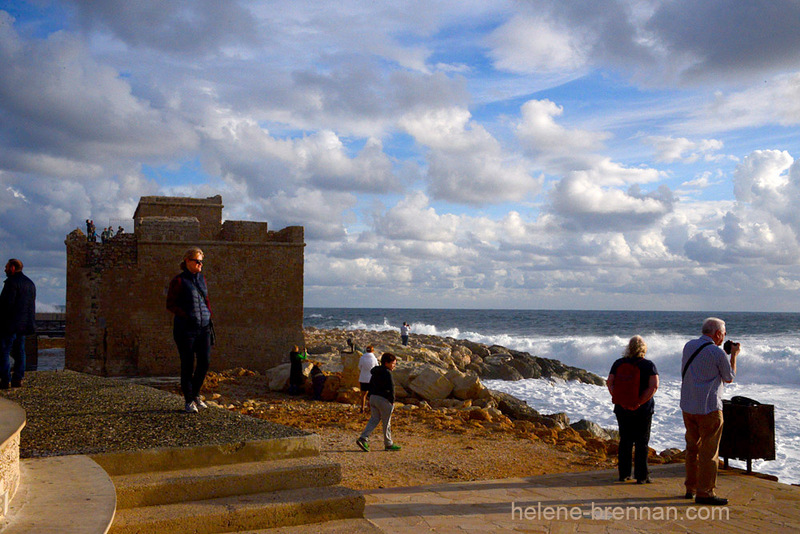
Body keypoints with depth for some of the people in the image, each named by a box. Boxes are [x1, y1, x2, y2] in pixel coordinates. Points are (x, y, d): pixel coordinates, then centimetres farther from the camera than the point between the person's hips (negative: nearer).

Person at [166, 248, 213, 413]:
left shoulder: (201, 279, 12)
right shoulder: (178, 281, -5)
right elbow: (170, 304, -6)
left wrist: (209, 318, 9)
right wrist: (187, 317, -15)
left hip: (203, 328, 5)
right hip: (185, 329, -5)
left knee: (205, 362, 1)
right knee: (188, 365, 0)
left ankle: (196, 394, 22)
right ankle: (189, 401, 11)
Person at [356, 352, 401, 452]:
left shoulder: (375, 372, 13)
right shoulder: (387, 373, -14)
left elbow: (371, 385, 17)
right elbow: (391, 388, -18)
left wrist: (370, 399, 20)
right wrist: (392, 401, -11)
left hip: (373, 398, 8)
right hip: (383, 399, -8)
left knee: (374, 419, 12)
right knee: (386, 422, 4)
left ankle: (362, 438, -2)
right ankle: (388, 444, 14)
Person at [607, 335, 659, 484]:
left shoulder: (618, 364, 1)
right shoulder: (648, 365, -8)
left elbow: (609, 383, -7)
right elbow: (654, 386, -19)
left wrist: (620, 401, -9)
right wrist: (639, 403, -17)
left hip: (622, 409, 3)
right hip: (643, 410, -3)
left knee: (625, 441, 13)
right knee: (642, 443, 6)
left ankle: (623, 474, 17)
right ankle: (641, 476, 7)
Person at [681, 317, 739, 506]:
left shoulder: (688, 346, 6)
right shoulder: (718, 353, -13)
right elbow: (729, 378, 1)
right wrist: (734, 355, 13)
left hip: (687, 406, 7)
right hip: (709, 408, -7)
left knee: (692, 448, 17)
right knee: (709, 451, 0)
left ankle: (690, 488, 24)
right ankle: (704, 493, 2)